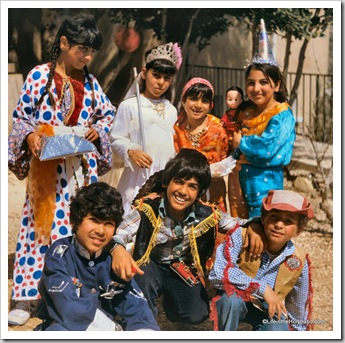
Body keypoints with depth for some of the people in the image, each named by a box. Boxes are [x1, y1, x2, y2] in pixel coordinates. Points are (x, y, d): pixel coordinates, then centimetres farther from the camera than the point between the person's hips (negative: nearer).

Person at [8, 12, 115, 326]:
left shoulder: (89, 82, 9)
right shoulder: (40, 76, -3)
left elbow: (108, 113, 20)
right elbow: (21, 115, 0)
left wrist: (97, 130, 0)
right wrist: (30, 136, -18)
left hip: (82, 167, 4)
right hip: (47, 165, -4)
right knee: (42, 224, -4)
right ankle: (26, 298, 3)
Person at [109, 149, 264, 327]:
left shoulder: (206, 214, -17)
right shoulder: (148, 208, -25)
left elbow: (236, 224, 0)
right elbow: (119, 233, -34)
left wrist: (252, 227, -24)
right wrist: (118, 249, -59)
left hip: (184, 271, 3)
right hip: (150, 266, -2)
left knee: (196, 315, -17)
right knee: (141, 279, -36)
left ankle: (169, 297, 20)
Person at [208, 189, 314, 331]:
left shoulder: (299, 262, -13)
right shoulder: (242, 236, -22)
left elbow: (299, 305, 3)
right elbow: (218, 274, -34)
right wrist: (262, 288, -35)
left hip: (268, 309, 2)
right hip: (235, 304, -2)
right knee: (232, 299, -36)